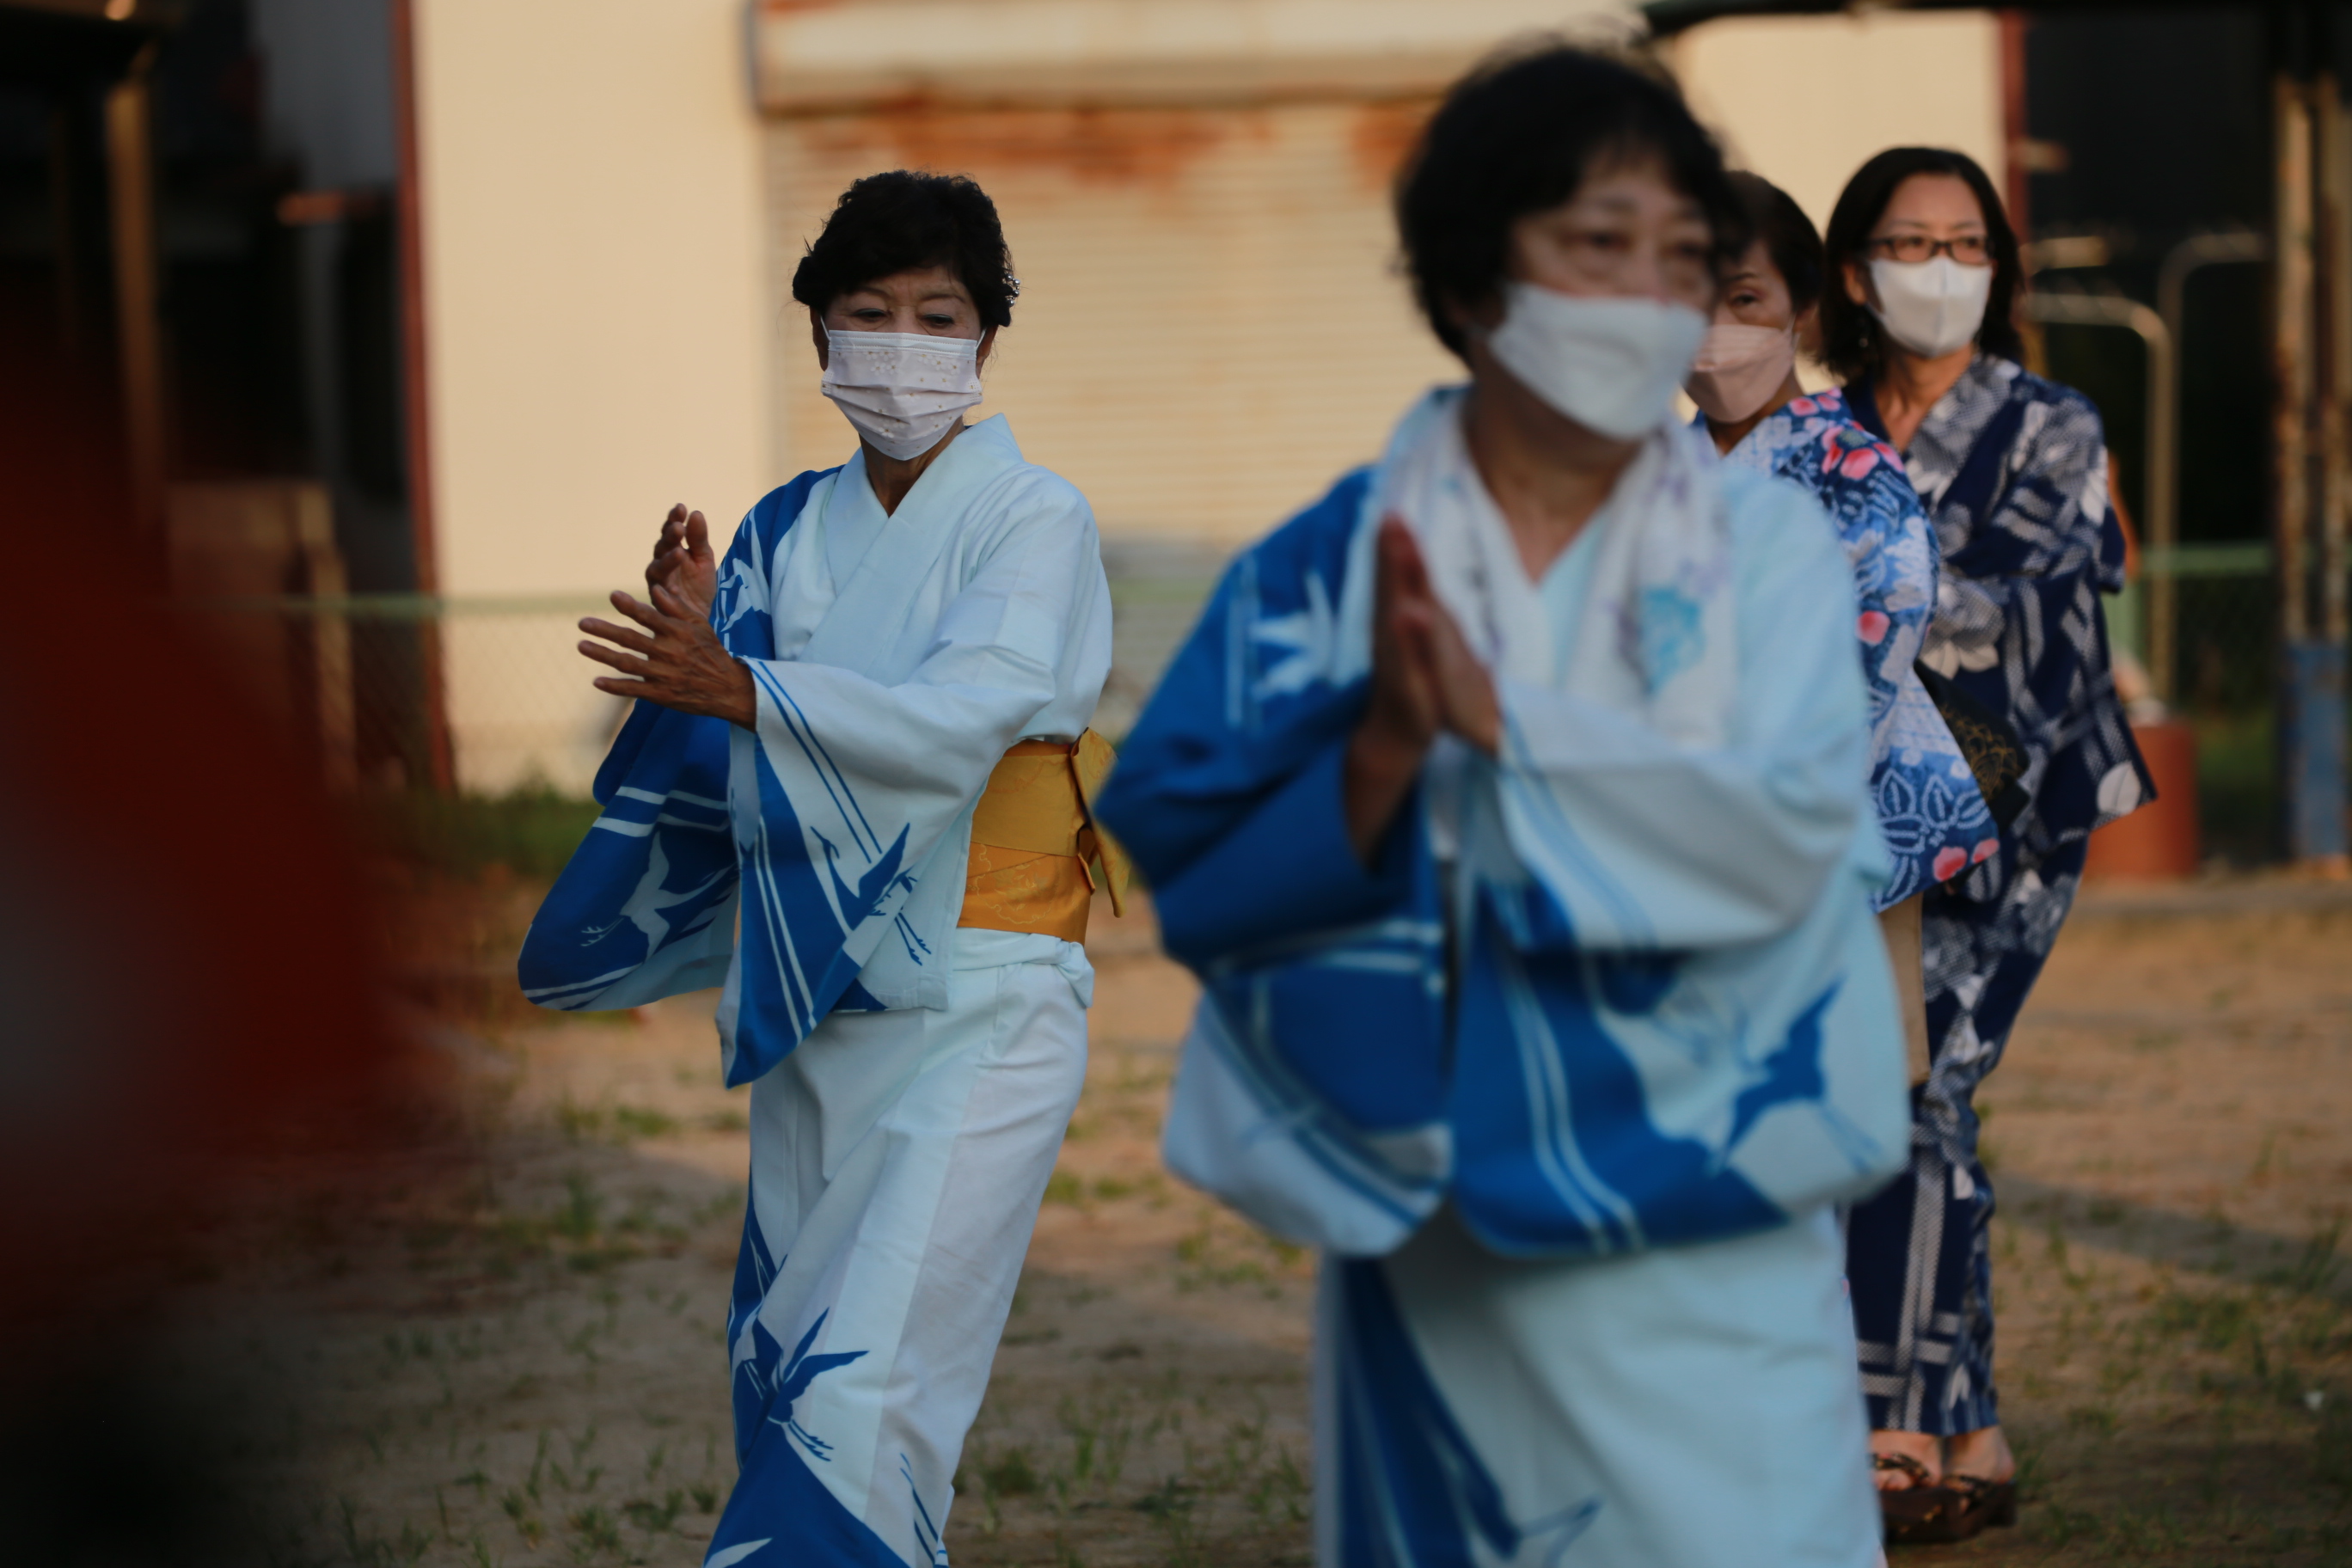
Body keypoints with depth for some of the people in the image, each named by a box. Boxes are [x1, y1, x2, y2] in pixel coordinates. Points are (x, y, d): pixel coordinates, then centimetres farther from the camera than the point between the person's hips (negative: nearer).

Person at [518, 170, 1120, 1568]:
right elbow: (726, 770, 4)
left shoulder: (1035, 523, -7)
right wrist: (691, 631, -16)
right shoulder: (789, 535, 11)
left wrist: (738, 688, -38)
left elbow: (962, 719, -24)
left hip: (975, 1015, -7)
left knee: (864, 1393, -18)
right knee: (784, 1386, 12)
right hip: (815, 1007, 7)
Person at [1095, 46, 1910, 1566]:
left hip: (1704, 1249, -1)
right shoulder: (1327, 568, 1)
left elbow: (1786, 827, -13)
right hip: (1436, 1253, 1)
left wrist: (1502, 719, -19)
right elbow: (1185, 845, -7)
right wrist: (1382, 752, -24)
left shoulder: (1766, 546, 0)